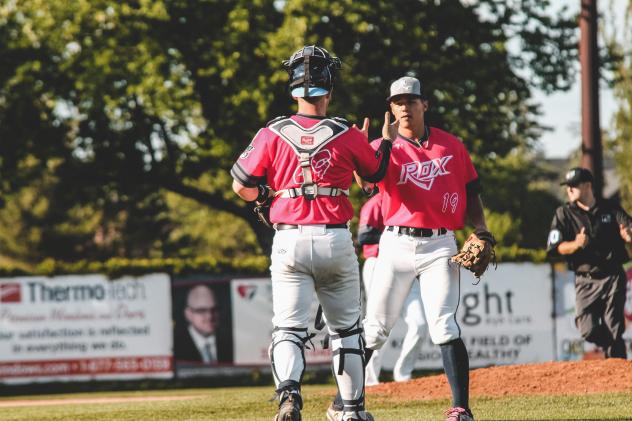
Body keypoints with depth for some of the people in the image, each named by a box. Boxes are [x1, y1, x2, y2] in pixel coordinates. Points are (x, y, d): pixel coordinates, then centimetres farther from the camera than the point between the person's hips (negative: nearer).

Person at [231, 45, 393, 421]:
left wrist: (266, 196, 20)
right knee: (346, 327, 16)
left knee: (289, 328, -1)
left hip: (289, 241, 0)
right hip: (336, 241, 1)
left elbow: (241, 185, 0)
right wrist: (387, 138, 31)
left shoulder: (273, 134, -3)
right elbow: (376, 174, 15)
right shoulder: (347, 135, -3)